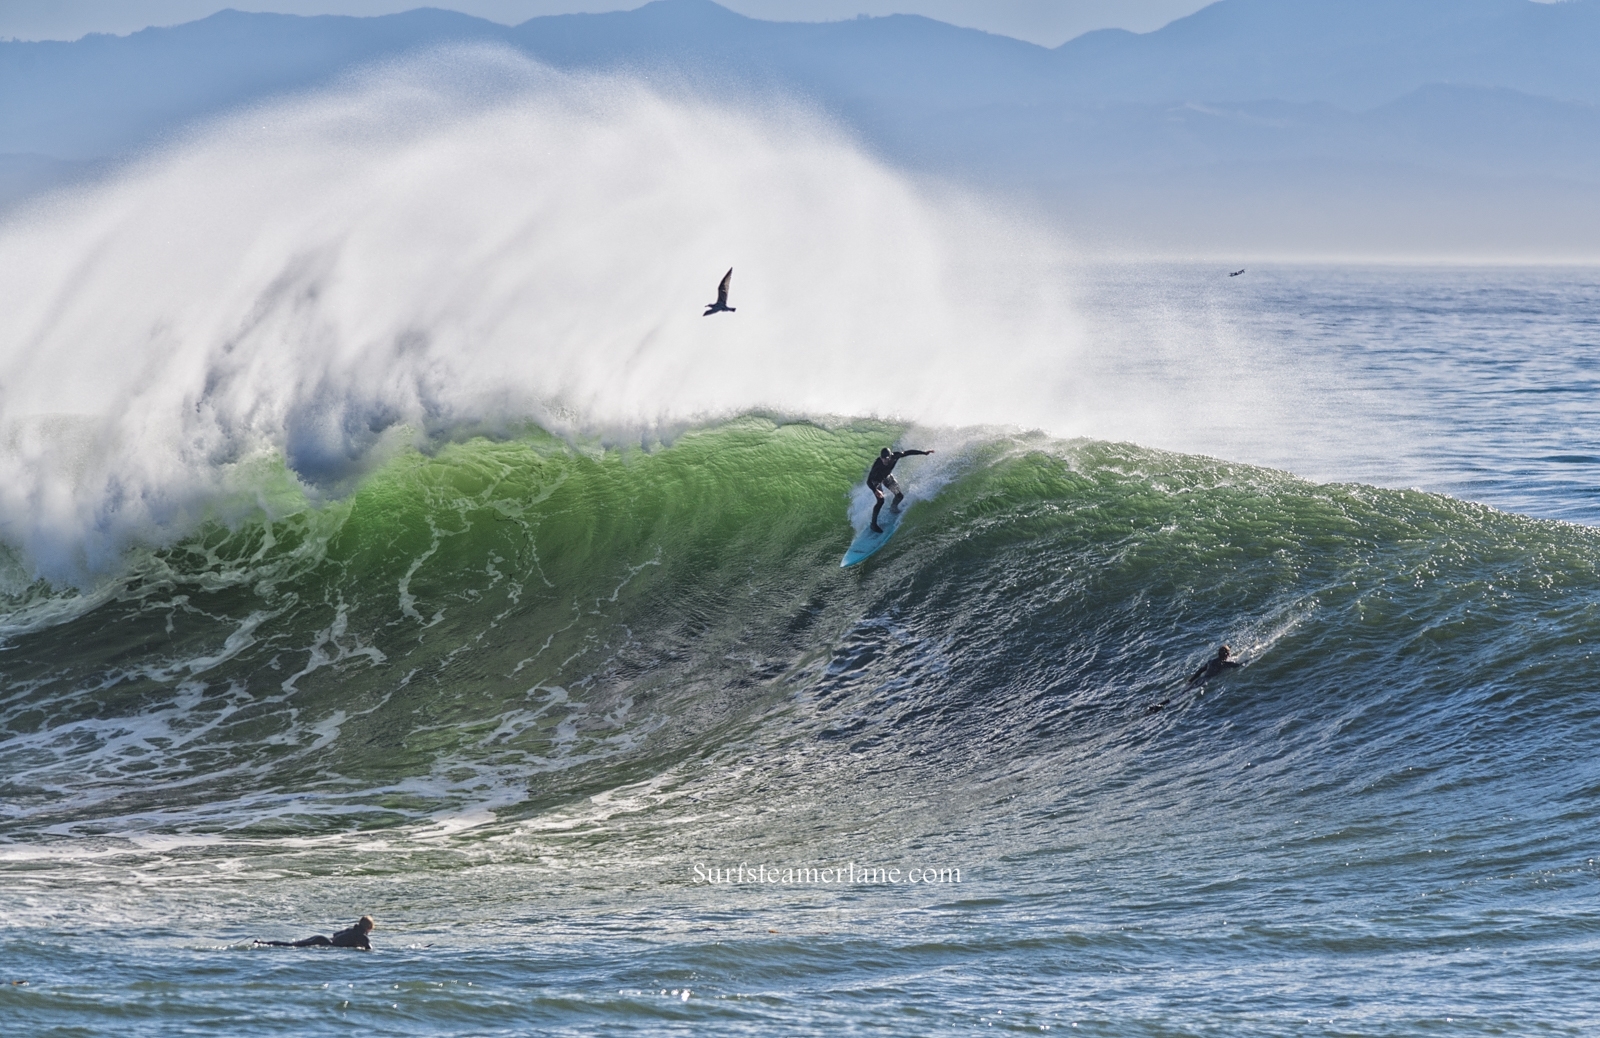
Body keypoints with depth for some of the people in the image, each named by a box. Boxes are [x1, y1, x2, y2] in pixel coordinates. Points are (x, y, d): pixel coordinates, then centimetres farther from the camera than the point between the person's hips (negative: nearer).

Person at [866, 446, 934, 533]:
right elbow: (869, 481, -38)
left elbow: (908, 452, -15)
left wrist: (924, 452, -10)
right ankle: (873, 524, -3)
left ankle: (894, 506, 38)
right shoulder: (877, 465, -42)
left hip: (887, 477, 5)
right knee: (881, 501, -18)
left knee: (900, 495, 2)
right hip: (876, 480, -5)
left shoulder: (894, 456, -32)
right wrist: (875, 491, -57)